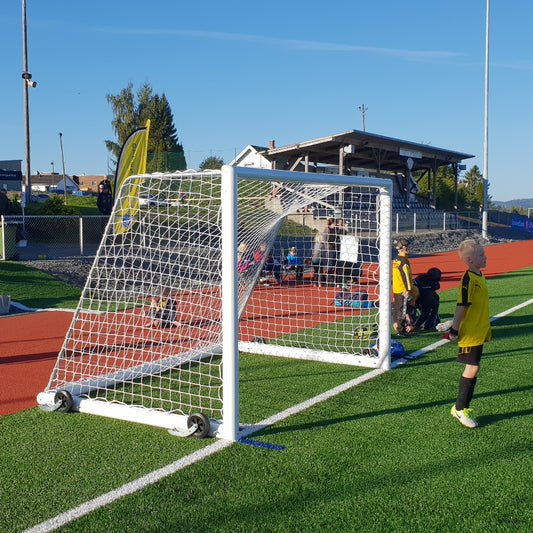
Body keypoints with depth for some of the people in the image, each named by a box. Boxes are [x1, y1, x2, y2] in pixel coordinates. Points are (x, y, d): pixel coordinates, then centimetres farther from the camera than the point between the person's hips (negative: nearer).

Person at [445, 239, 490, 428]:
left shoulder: (480, 276, 11)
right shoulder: (468, 278, -16)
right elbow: (461, 306, -19)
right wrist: (454, 330, -19)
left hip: (479, 332, 9)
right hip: (469, 333, -9)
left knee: (472, 369, 12)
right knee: (472, 369, -8)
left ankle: (462, 407, 21)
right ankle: (459, 408, 6)